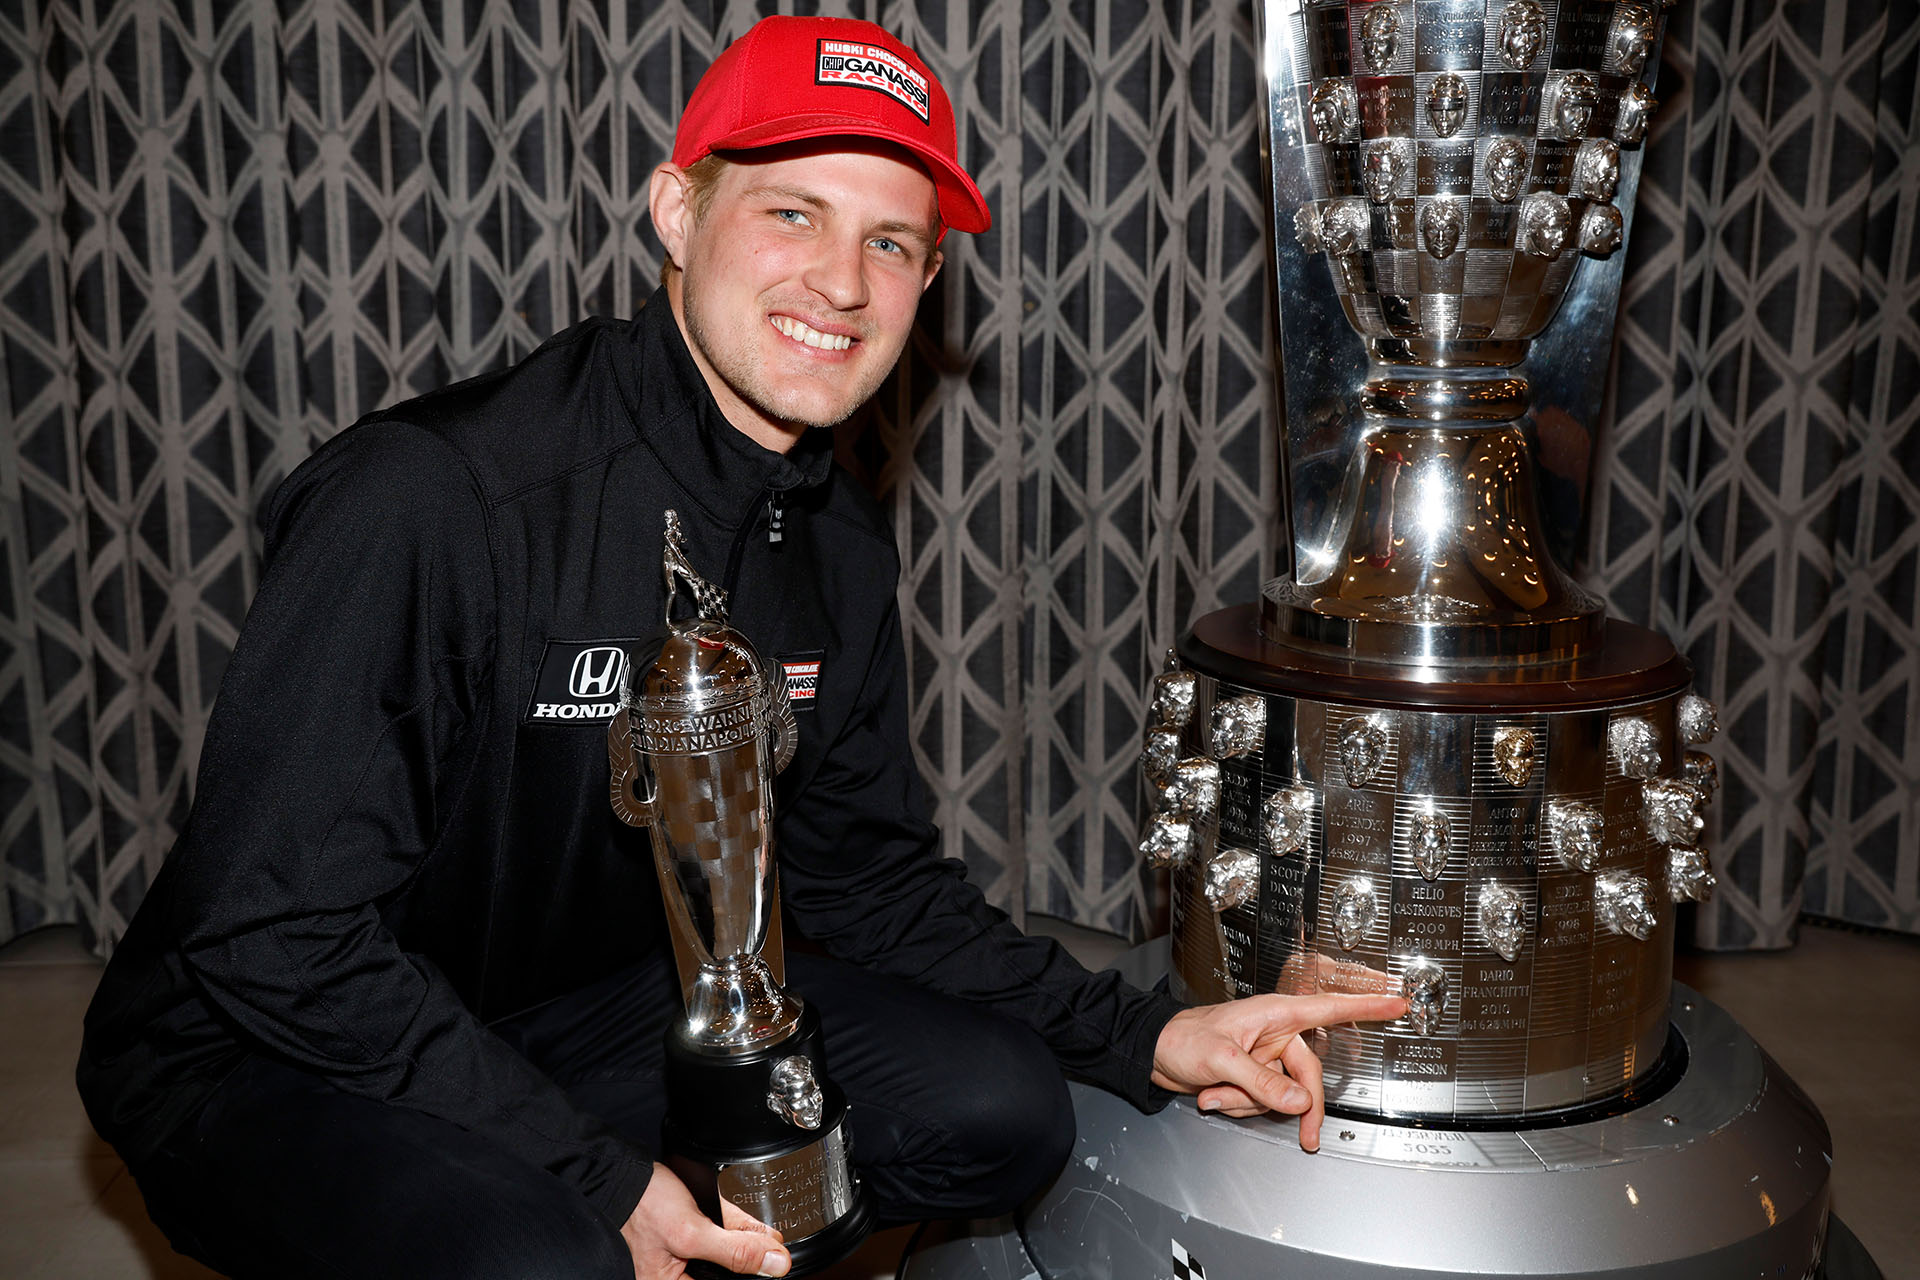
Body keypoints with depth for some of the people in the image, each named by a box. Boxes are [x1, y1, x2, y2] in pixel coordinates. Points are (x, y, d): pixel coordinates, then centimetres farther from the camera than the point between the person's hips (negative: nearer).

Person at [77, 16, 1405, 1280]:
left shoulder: (842, 549, -2)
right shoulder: (426, 497, -26)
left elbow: (865, 869, 4)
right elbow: (277, 929, -23)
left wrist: (1145, 1038, -5)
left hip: (593, 1007, 6)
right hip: (279, 1058, -5)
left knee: (998, 1112, -7)